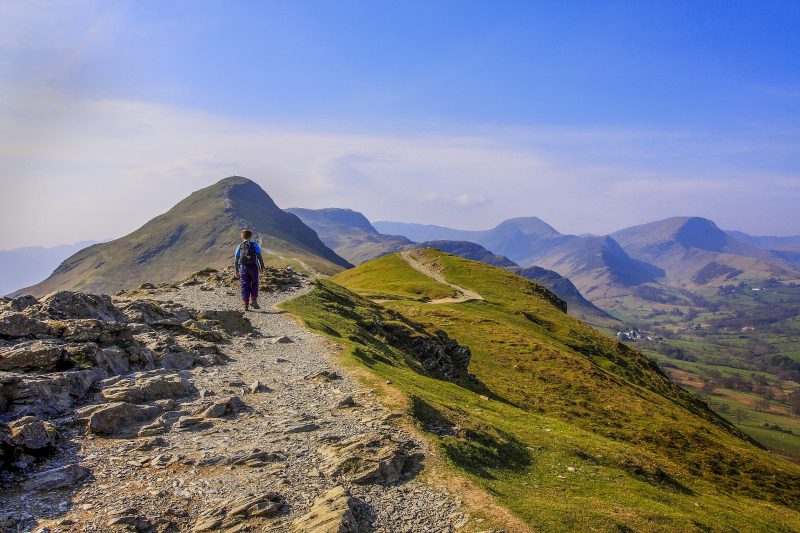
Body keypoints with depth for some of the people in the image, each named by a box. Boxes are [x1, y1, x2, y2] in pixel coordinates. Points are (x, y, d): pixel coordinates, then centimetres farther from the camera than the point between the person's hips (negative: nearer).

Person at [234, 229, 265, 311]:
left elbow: (236, 260, 10)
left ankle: (246, 305, 2)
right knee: (254, 284, 14)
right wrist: (262, 265, 5)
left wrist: (236, 271, 16)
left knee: (245, 286, 4)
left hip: (243, 268, 2)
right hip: (253, 267, -2)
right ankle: (254, 300, -2)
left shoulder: (239, 246, 9)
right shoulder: (254, 245, 1)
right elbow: (259, 256, -6)